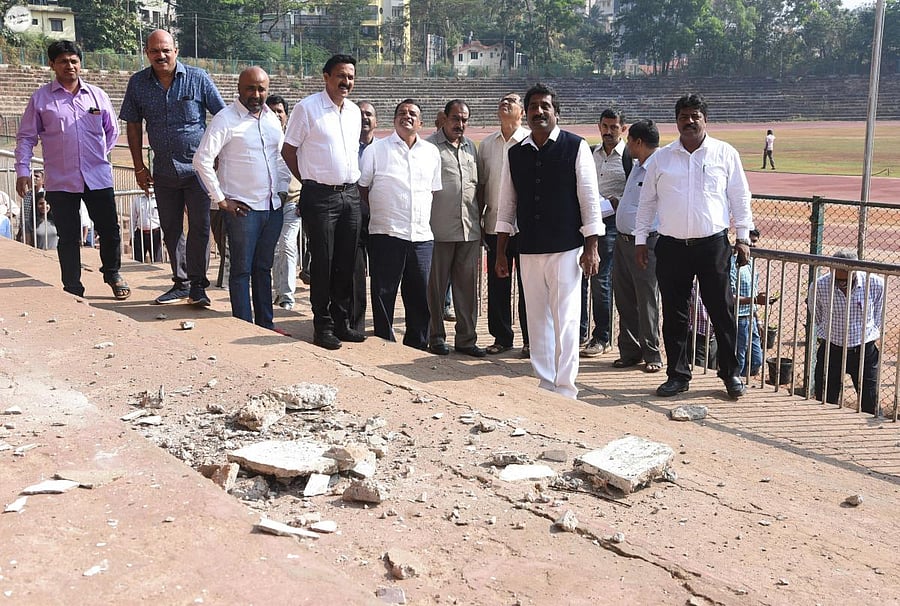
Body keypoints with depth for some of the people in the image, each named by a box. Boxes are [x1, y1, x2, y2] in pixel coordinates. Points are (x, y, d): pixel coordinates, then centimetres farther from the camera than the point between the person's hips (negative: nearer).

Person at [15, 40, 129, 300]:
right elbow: (26, 137, 6)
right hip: (60, 181, -1)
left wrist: (99, 155, 12)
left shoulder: (97, 95, 8)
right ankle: (73, 288, 15)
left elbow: (112, 130, 19)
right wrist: (23, 171, -2)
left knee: (109, 230, 5)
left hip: (98, 178, 1)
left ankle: (112, 274, 28)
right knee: (68, 237, 5)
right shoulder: (40, 98, 3)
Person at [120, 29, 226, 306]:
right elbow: (133, 125, 8)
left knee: (199, 226, -4)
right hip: (163, 170, 4)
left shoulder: (198, 78, -8)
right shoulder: (138, 83, 0)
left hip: (197, 166, -3)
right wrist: (139, 167, 5)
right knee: (170, 229, 11)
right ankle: (181, 283, 23)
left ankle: (197, 286, 4)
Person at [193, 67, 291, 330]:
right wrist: (221, 199, -13)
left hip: (272, 206, 6)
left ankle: (265, 323, 21)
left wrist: (283, 188, 11)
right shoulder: (226, 119, -9)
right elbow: (202, 160, -14)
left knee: (264, 268, 13)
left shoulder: (272, 118, 11)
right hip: (242, 208, -6)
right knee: (242, 270, 0)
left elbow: (281, 155, 23)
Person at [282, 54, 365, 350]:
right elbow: (288, 151, -3)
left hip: (350, 194, 6)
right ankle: (323, 326, 7)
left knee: (347, 262, 9)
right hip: (320, 196, -6)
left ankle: (342, 322, 18)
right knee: (322, 262, -2)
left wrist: (352, 182, 12)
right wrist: (311, 182, 1)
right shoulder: (307, 108, -6)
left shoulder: (354, 111, 13)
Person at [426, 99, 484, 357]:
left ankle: (466, 338, 14)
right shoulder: (430, 146, -2)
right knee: (437, 285, 3)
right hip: (440, 229, -5)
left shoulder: (471, 147, 16)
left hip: (470, 229, 5)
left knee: (468, 285, 7)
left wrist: (479, 218, 17)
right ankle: (436, 336, 13)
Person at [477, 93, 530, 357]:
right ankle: (501, 337, 18)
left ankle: (530, 339, 10)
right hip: (494, 224, 4)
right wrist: (478, 219, 10)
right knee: (497, 283, 8)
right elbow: (481, 185, 14)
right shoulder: (487, 144, 11)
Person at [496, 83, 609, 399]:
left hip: (566, 248, -4)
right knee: (537, 319, 9)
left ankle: (565, 389, 4)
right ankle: (545, 385, 19)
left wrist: (591, 248, -8)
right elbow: (507, 205, 13)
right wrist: (500, 252, 10)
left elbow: (590, 199, -3)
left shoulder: (575, 147, -1)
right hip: (529, 251, 4)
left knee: (565, 319, -4)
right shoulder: (516, 153, 10)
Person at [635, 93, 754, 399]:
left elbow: (740, 198, 7)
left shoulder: (725, 154, 4)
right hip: (671, 246, 2)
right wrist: (640, 239, 10)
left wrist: (742, 236, 2)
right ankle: (678, 375, 16)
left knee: (722, 311, 2)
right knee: (674, 314, 6)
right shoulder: (661, 158, 9)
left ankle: (730, 374, 14)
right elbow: (647, 201, 13)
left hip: (713, 244, -2)